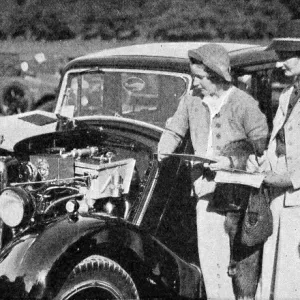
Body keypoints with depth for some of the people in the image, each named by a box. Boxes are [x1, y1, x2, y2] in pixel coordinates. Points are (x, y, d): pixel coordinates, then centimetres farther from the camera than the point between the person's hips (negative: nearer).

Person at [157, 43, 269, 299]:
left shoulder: (244, 104, -11)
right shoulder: (192, 100, 4)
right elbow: (173, 131, 18)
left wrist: (232, 160, -19)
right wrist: (162, 155, 3)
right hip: (207, 191, 5)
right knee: (209, 259, 5)